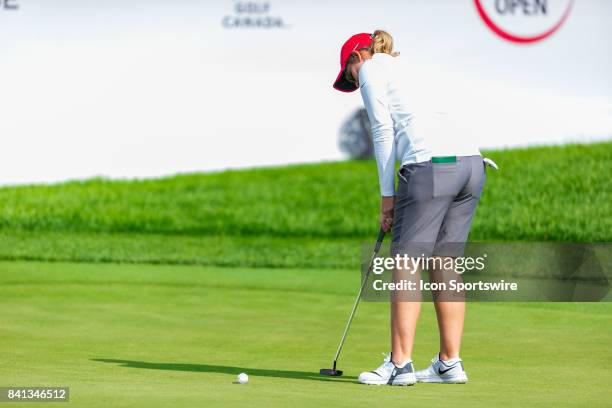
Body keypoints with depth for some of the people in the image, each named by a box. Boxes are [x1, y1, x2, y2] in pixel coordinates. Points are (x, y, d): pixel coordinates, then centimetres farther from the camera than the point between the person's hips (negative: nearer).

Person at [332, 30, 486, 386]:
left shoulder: (371, 68, 10)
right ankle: (450, 363, 12)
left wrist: (387, 194, 5)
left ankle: (400, 365, -3)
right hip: (471, 162, 7)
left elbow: (384, 130, 2)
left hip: (431, 166, -7)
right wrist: (406, 196, 21)